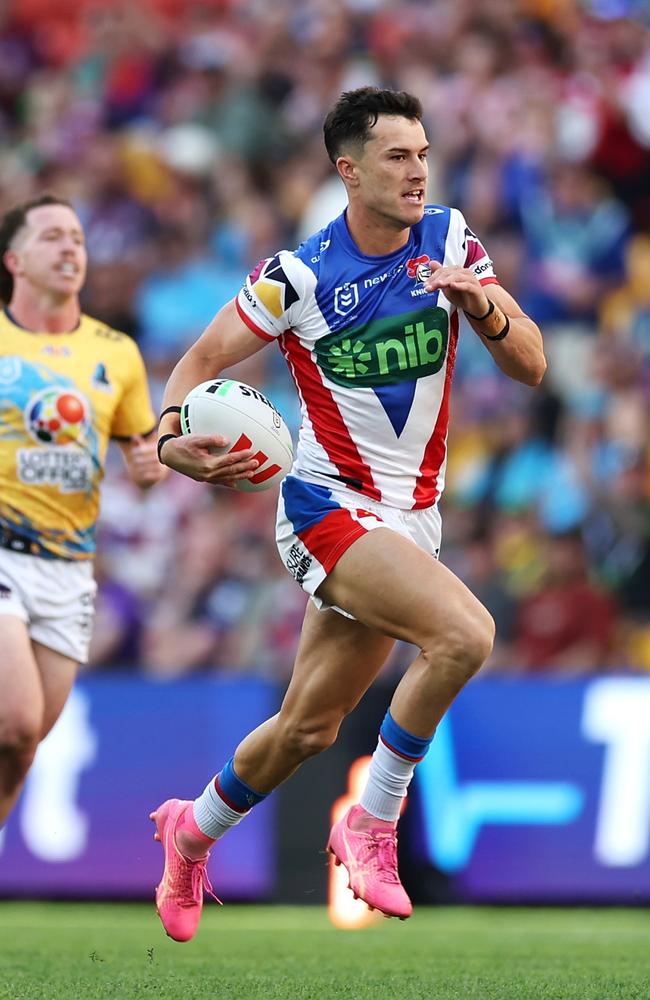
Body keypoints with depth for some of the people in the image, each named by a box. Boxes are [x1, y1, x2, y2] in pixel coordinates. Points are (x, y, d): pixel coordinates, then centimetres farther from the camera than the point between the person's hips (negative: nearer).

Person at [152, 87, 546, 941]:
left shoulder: (450, 239, -1)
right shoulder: (299, 277, -13)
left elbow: (531, 366, -2)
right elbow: (202, 361, -3)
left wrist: (480, 303, -21)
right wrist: (175, 437, -22)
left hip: (410, 517, 5)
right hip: (328, 509, -5)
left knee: (310, 726, 12)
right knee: (464, 632, -29)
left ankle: (193, 832, 38)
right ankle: (372, 824, -14)